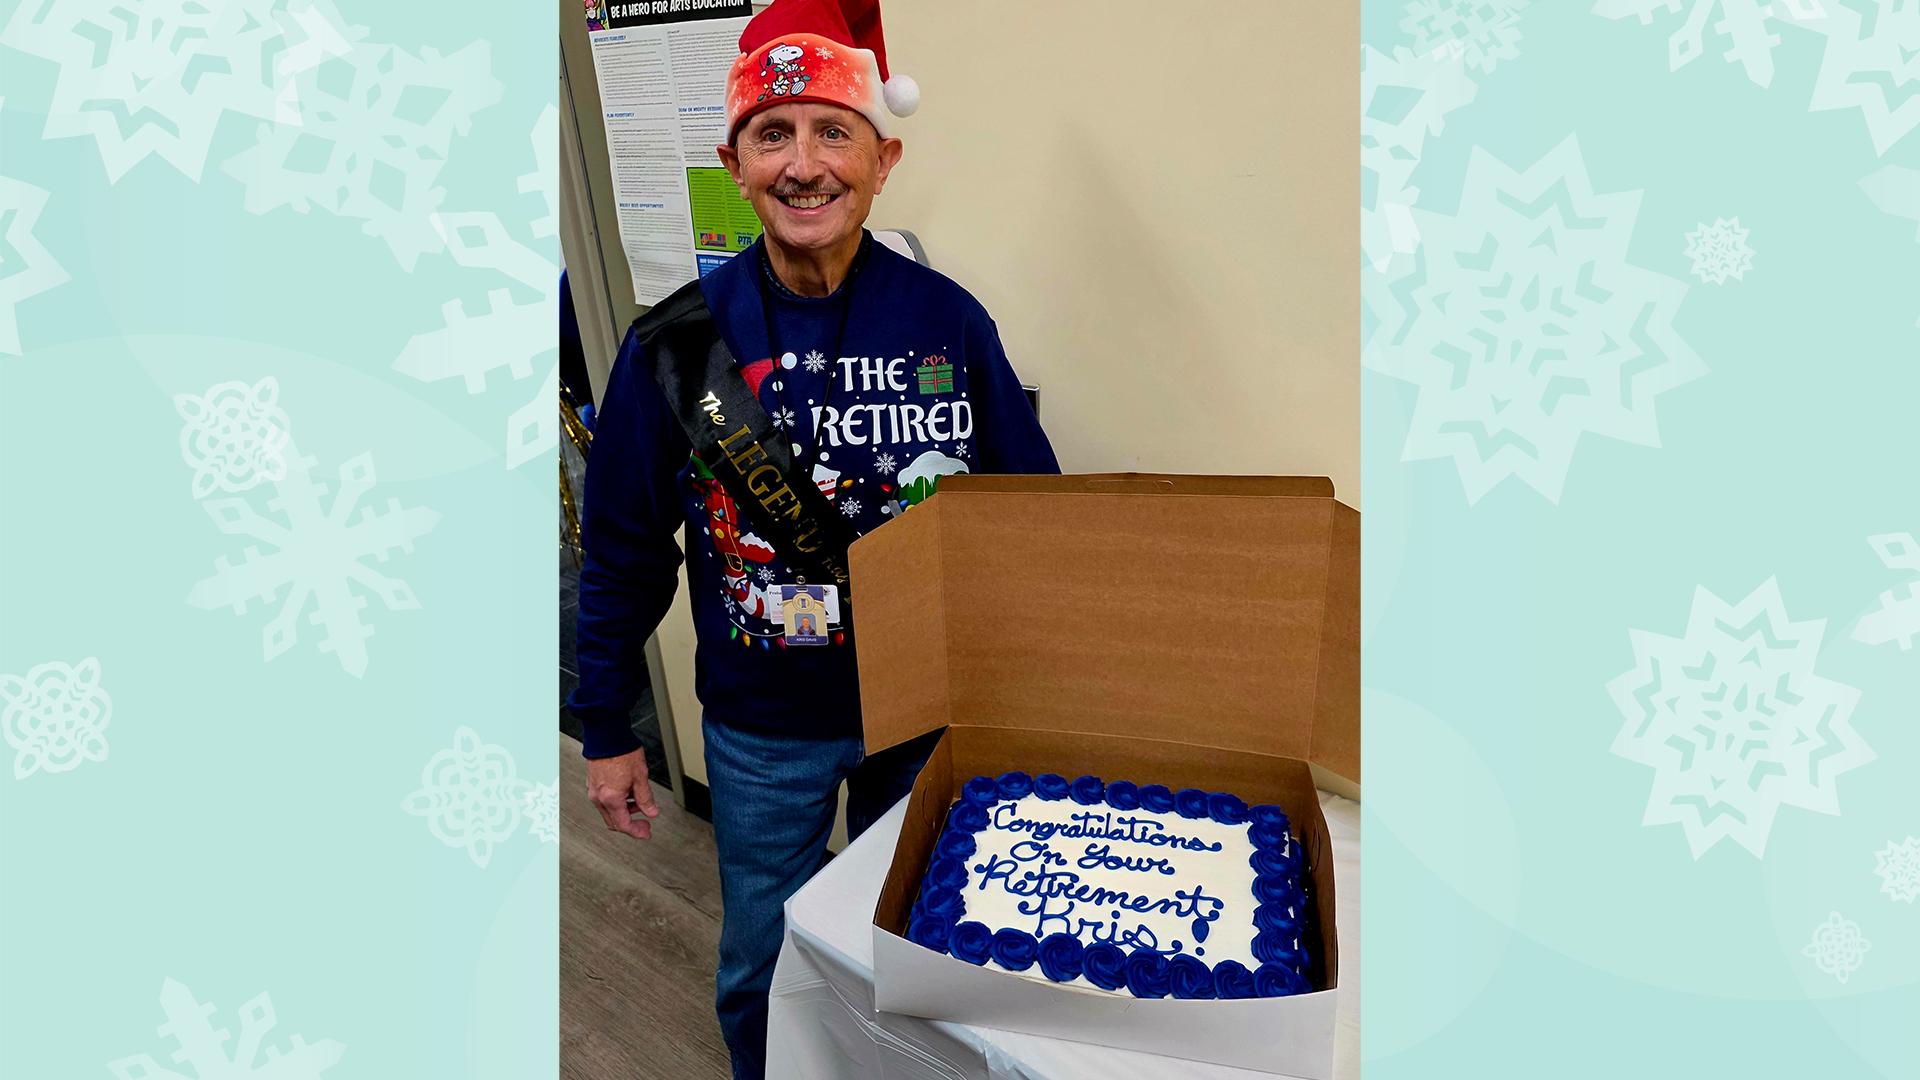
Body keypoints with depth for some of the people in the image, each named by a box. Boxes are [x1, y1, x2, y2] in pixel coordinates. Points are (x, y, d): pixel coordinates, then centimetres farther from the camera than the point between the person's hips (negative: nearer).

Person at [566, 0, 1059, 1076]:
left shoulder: (950, 322, -11)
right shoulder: (676, 343, -10)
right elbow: (624, 552, -2)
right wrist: (607, 730, 2)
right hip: (762, 733, 0)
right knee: (763, 968, 20)